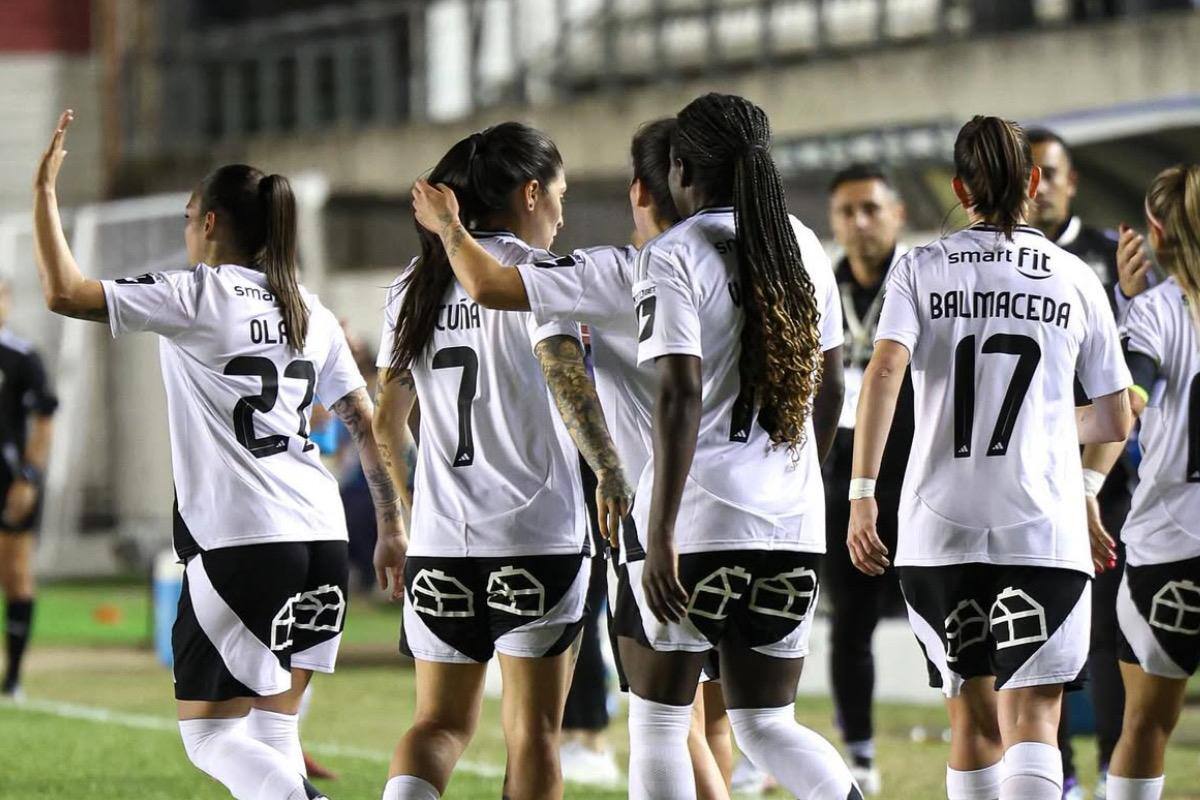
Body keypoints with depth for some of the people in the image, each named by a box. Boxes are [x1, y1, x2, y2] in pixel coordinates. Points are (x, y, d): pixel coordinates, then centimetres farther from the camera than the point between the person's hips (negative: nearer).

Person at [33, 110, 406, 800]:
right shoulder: (311, 312, 14)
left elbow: (64, 292, -12)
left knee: (210, 733, -2)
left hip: (241, 542, -7)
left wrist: (45, 188, -2)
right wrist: (392, 522, 22)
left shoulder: (197, 297, -6)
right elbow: (366, 422, 15)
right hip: (321, 536, 7)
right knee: (272, 729, 13)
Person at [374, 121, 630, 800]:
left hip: (441, 540, 5)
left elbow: (386, 420, 12)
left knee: (442, 722, 10)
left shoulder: (416, 286, 11)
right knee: (534, 728, 4)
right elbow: (567, 380, -21)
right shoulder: (532, 273, -6)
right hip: (540, 534, -5)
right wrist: (611, 472, -11)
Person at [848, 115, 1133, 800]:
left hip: (941, 529, 2)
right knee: (1031, 720, -7)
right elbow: (1116, 422, 11)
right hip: (1044, 531, -2)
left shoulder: (921, 269, 6)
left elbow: (885, 371, -11)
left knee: (974, 721, 15)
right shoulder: (1076, 278, 7)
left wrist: (863, 494, -13)